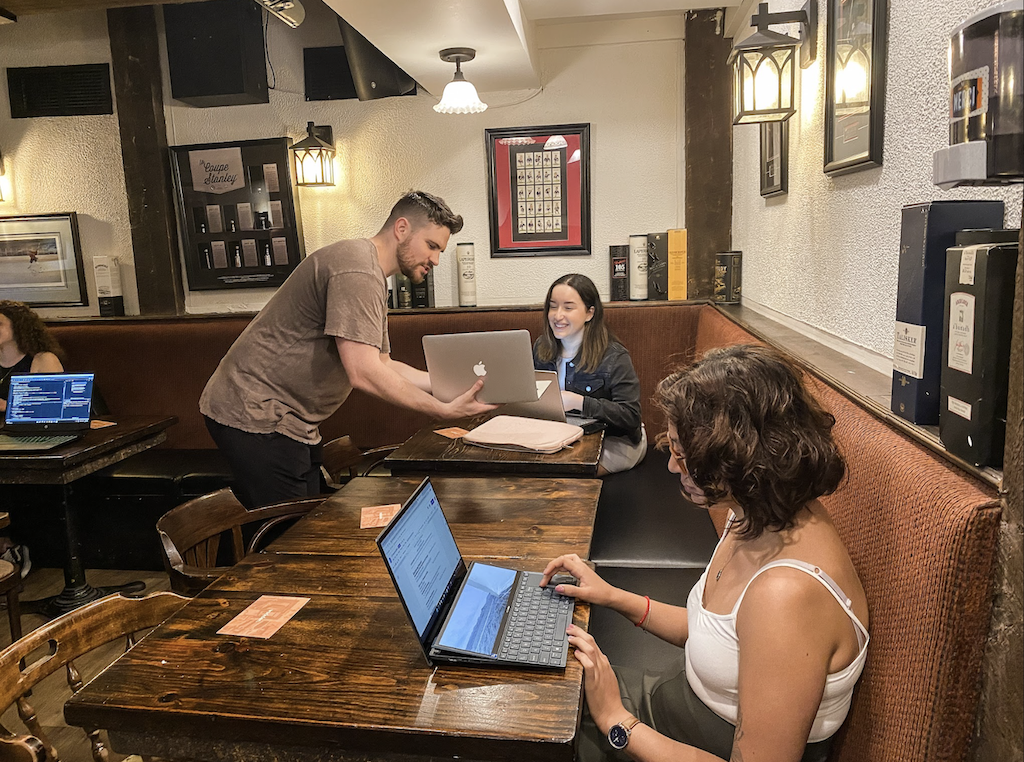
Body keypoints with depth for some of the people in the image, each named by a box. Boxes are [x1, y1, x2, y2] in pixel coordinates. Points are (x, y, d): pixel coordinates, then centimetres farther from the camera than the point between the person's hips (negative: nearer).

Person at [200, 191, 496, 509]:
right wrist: (443, 410, -21)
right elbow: (363, 374, -27)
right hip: (256, 414, -10)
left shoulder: (372, 279, 16)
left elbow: (383, 366, 15)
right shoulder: (357, 269, -20)